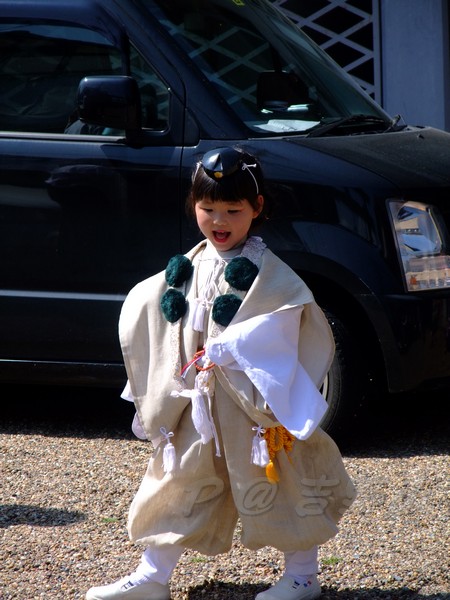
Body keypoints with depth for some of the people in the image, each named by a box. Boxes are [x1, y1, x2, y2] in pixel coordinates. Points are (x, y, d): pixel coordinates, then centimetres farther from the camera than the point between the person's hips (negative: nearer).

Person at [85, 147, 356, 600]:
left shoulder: (268, 273, -9)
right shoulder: (187, 270, 9)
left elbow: (272, 328, -20)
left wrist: (223, 351, -22)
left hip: (253, 405, -5)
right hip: (196, 402, 6)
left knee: (273, 482, 3)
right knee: (181, 480, 10)